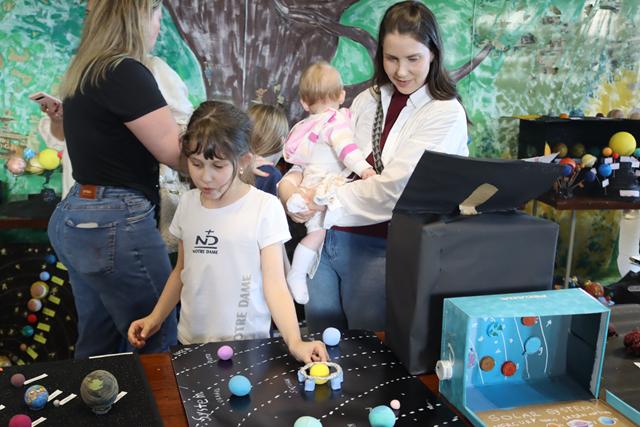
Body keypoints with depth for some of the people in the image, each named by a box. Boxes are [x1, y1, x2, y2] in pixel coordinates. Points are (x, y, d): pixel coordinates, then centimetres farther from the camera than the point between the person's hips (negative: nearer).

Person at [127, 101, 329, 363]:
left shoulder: (265, 207, -14)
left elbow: (275, 284, -17)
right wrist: (155, 318, 6)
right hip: (191, 341, 5)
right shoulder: (188, 203, 1)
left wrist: (295, 342, -28)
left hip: (246, 344, -4)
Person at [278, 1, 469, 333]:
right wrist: (289, 184, -12)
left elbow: (395, 188, -18)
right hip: (325, 239, 5)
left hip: (378, 248, -5)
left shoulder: (446, 114, -8)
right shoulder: (368, 101, 9)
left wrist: (326, 205, -21)